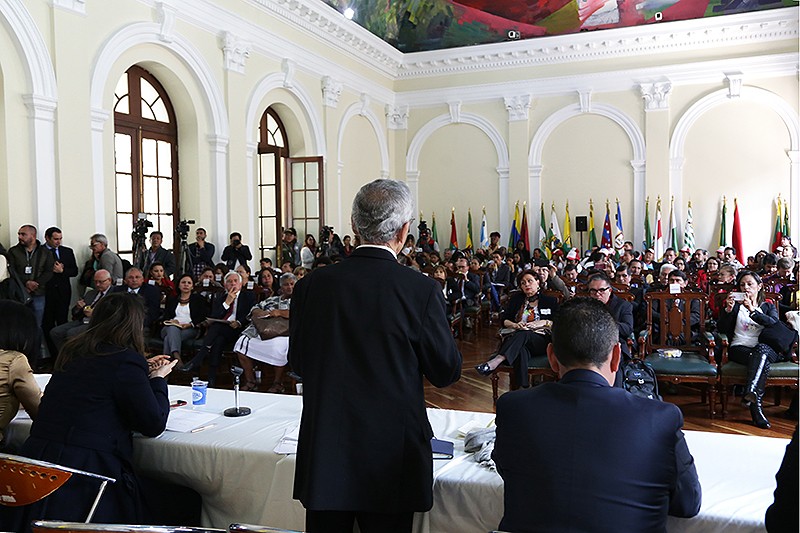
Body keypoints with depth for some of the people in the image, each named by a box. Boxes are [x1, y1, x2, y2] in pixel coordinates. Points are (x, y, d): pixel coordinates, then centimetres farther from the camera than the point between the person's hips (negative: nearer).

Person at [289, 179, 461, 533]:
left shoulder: (311, 285, -7)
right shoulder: (422, 290, -16)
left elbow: (298, 362, 4)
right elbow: (447, 373, -6)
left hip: (323, 456, 2)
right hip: (392, 456, -2)